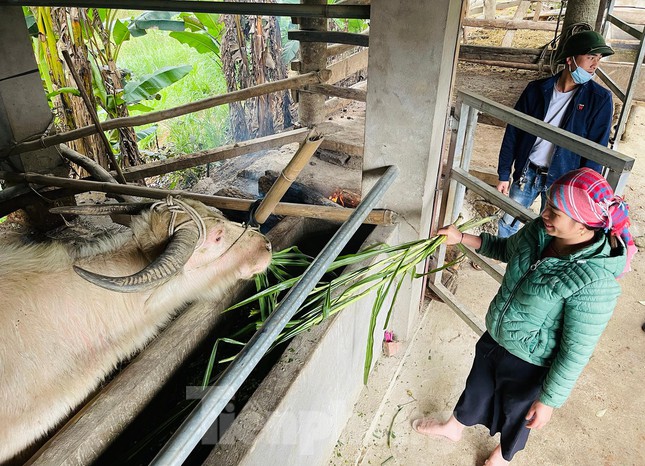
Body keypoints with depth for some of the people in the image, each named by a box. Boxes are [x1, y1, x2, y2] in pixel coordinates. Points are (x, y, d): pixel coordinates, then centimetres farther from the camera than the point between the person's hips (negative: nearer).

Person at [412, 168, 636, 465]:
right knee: (476, 388, 31)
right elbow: (505, 249, 8)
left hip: (529, 366, -5)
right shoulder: (539, 231, -15)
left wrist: (549, 399, -15)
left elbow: (576, 351, -25)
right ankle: (453, 428, 62)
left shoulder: (595, 283, -35)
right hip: (494, 340, 6)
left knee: (516, 413, 26)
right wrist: (461, 238, -1)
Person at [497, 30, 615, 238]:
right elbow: (513, 132, -1)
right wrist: (504, 175, -1)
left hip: (561, 181, -2)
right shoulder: (537, 89, -5)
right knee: (507, 224, 14)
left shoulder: (600, 99, -9)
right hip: (527, 173, 2)